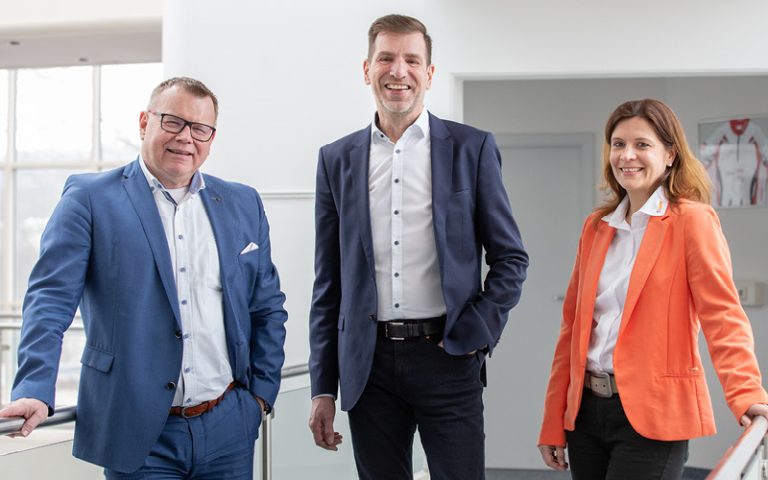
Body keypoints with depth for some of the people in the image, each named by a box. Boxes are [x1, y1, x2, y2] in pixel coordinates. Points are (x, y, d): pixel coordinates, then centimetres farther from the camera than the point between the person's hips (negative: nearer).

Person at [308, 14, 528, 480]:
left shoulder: (472, 147, 2)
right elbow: (328, 284, 9)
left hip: (447, 358, -2)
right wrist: (323, 388, 6)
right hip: (368, 365, 2)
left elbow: (511, 258, 5)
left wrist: (476, 333, -7)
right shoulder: (338, 159, 8)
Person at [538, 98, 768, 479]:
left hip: (651, 415, -5)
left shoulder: (691, 220, -4)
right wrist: (553, 425, 11)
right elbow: (573, 324, 13)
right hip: (587, 409, 6)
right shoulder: (596, 226, 12)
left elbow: (721, 314, -14)